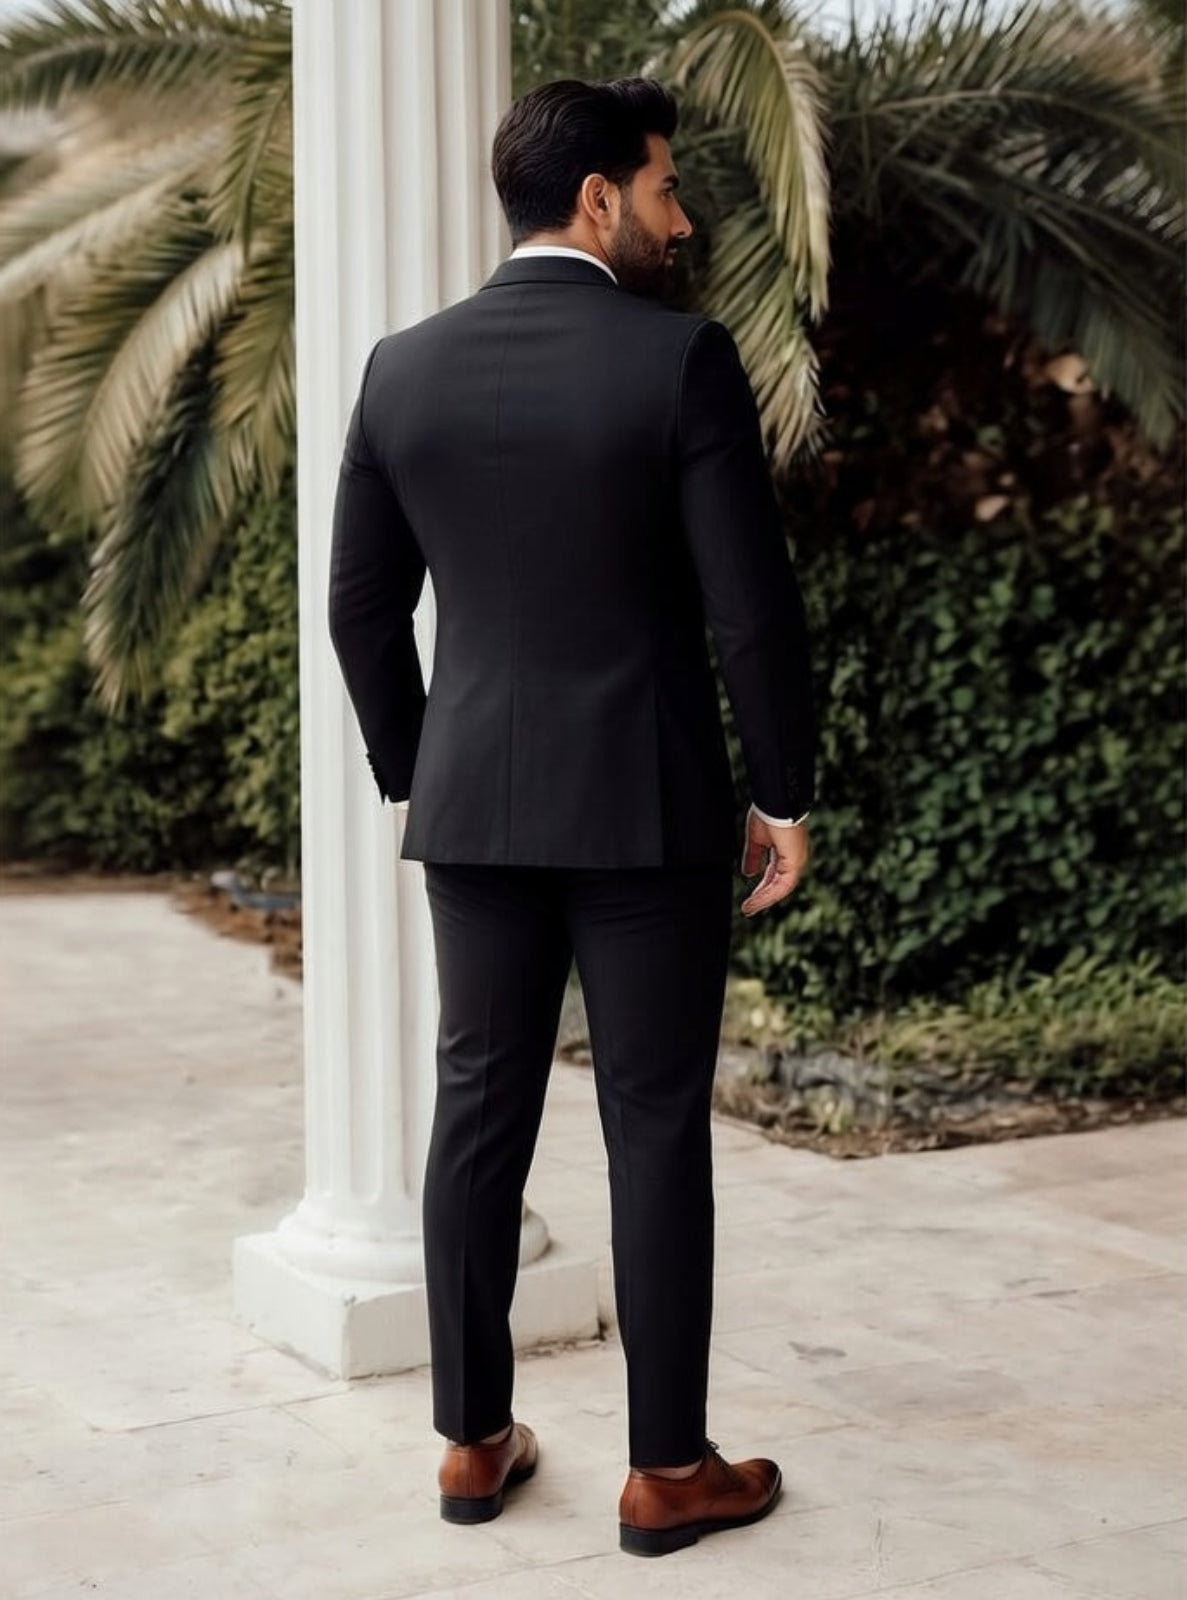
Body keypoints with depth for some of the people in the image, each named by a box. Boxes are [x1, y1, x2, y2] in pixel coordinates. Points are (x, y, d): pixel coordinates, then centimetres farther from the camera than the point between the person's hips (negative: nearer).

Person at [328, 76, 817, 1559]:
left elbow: (363, 605, 7)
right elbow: (751, 605, -12)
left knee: (480, 1116, 12)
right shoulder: (682, 358, -11)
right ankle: (666, 1469, 12)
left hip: (476, 808, 4)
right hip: (648, 807, -4)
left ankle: (473, 1440, 21)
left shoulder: (403, 367, 2)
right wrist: (785, 794, -1)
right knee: (655, 1129, 4)